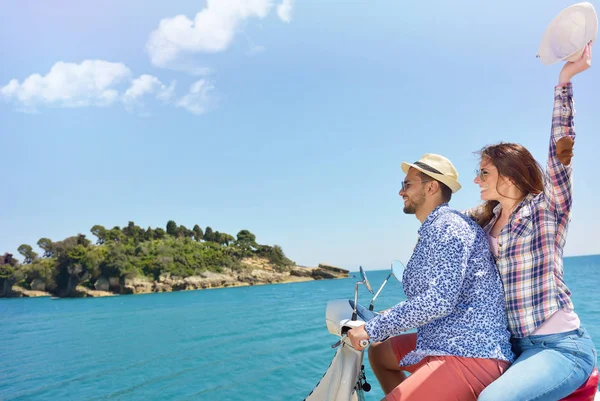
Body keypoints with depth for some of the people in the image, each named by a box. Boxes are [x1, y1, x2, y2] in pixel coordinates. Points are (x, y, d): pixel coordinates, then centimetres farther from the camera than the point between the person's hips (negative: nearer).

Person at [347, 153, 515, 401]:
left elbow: (439, 300, -28)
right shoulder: (433, 230, 14)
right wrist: (377, 329, 18)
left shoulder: (448, 226, -17)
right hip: (447, 343, 11)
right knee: (379, 352, 21)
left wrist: (372, 329, -22)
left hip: (473, 355, -10)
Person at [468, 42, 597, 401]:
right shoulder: (487, 218, 9)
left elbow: (561, 150, -17)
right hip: (519, 345, 7)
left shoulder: (548, 209, -8)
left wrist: (565, 82, -19)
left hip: (562, 347, -7)